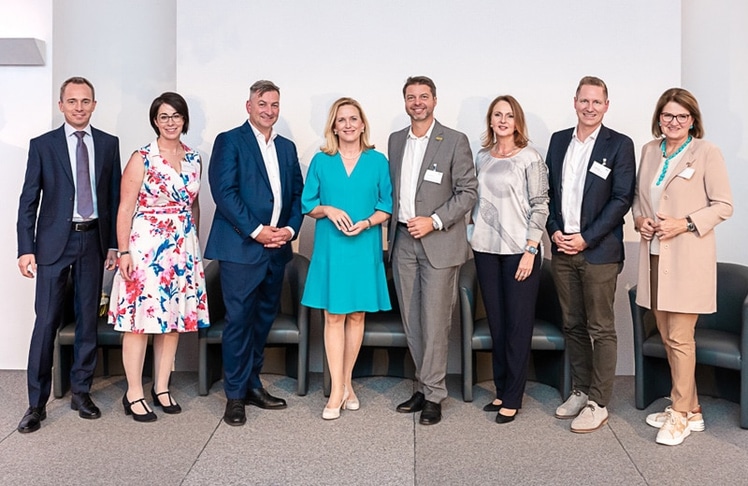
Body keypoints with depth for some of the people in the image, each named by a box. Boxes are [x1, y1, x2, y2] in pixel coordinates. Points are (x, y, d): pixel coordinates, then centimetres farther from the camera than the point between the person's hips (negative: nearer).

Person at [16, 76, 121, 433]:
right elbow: (29, 200, 1)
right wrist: (26, 249, -5)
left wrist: (114, 243, 3)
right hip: (55, 242, -2)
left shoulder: (108, 144, 7)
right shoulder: (43, 145, 2)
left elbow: (115, 196, 7)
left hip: (94, 240, 2)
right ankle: (37, 402, 10)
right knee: (46, 321, -2)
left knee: (88, 319, 9)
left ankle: (81, 391, 22)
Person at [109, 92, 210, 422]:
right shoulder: (142, 159, -5)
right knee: (140, 316, -1)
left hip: (183, 248, 5)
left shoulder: (194, 159, 9)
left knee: (174, 316, 9)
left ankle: (161, 388, 21)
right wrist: (124, 252, -11)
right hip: (145, 246, -5)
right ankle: (134, 393, 11)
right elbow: (125, 209, -6)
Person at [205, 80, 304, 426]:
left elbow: (297, 194, 15)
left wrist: (290, 229, -2)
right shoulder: (230, 141, -1)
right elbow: (224, 191, -11)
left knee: (263, 319, 12)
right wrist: (256, 231, -15)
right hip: (241, 246, -6)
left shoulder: (287, 147, 17)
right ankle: (235, 395, 10)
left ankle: (252, 384, 26)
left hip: (277, 248, 6)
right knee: (239, 320, -2)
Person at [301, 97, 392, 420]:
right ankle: (337, 390, 4)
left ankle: (346, 383, 22)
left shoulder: (378, 161, 4)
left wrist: (366, 223, -14)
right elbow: (307, 205, 6)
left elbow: (386, 207, 4)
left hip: (365, 248, 1)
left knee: (357, 315, 7)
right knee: (333, 316, -2)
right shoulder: (320, 161, 5)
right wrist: (327, 210, -14)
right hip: (331, 249, 0)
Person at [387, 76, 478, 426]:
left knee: (435, 321, -2)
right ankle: (424, 386, 23)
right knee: (411, 321, 10)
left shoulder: (454, 141, -4)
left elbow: (468, 191, -6)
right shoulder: (396, 140, 12)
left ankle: (433, 395, 11)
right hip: (403, 241, 5)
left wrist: (434, 221, -15)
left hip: (439, 242, -5)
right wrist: (392, 230, 9)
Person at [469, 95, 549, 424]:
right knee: (496, 322, 11)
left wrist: (530, 251, -12)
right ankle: (501, 390, 23)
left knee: (518, 325, 1)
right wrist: (476, 231, 7)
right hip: (486, 250, 5)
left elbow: (540, 206, -7)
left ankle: (512, 399, 11)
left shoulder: (530, 159, -4)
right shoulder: (482, 157, 10)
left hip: (519, 250, -5)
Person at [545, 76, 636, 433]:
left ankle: (598, 403, 11)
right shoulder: (559, 140, 12)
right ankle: (580, 391, 25)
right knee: (573, 326, 12)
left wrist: (586, 238, -13)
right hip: (562, 249, 5)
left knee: (601, 329, 2)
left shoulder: (619, 145, -2)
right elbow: (548, 190, 12)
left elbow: (622, 199, -7)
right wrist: (554, 231, -2)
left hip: (599, 252, -4)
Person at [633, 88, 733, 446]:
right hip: (654, 255, 6)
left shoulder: (706, 153, -5)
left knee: (680, 338, -2)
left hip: (687, 258, -6)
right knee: (667, 336, 11)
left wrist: (685, 224, -17)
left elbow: (723, 205, -5)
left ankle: (680, 413, 14)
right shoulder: (650, 150, 11)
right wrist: (639, 218, -1)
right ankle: (691, 410, 26)